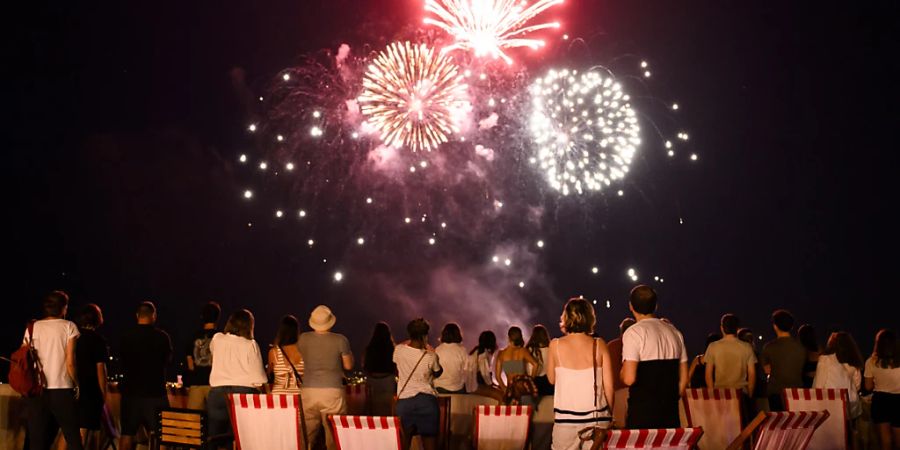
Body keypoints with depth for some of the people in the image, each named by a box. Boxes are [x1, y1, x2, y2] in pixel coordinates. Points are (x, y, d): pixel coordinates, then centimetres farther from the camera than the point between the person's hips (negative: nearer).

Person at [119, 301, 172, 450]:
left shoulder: (126, 337, -4)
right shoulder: (162, 337, -8)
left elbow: (123, 361, 9)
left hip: (131, 391, 1)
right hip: (155, 392, -1)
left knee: (127, 434, 7)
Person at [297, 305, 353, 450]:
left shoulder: (303, 339, 0)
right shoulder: (340, 340, -6)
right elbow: (348, 365, 2)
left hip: (308, 391, 2)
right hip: (332, 391, -2)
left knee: (307, 434, 8)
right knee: (334, 432, 4)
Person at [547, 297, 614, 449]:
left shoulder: (556, 345, -2)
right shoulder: (599, 345, 0)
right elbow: (609, 386, 0)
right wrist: (609, 416, 13)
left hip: (565, 419, -1)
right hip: (597, 418, 1)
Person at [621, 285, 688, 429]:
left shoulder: (634, 333, -8)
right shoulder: (674, 332, 13)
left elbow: (629, 378, -16)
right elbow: (684, 378, 13)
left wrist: (622, 371, 5)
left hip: (642, 413, -6)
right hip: (671, 414, 6)